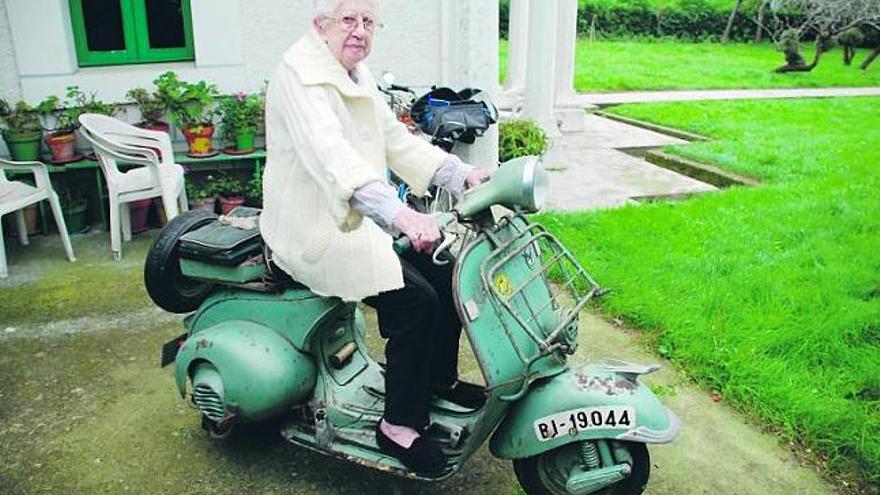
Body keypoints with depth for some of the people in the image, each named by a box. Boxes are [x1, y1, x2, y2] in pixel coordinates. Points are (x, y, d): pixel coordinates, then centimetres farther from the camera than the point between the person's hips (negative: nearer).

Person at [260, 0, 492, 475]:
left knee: (447, 273, 3)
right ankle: (399, 426, -5)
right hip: (319, 231, -9)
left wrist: (461, 173, -5)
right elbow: (330, 155, -36)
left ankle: (440, 379, 24)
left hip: (362, 219, 9)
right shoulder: (299, 75, -19)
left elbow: (396, 139, 9)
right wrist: (398, 213, -50)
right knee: (414, 299, -20)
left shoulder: (358, 75, 12)